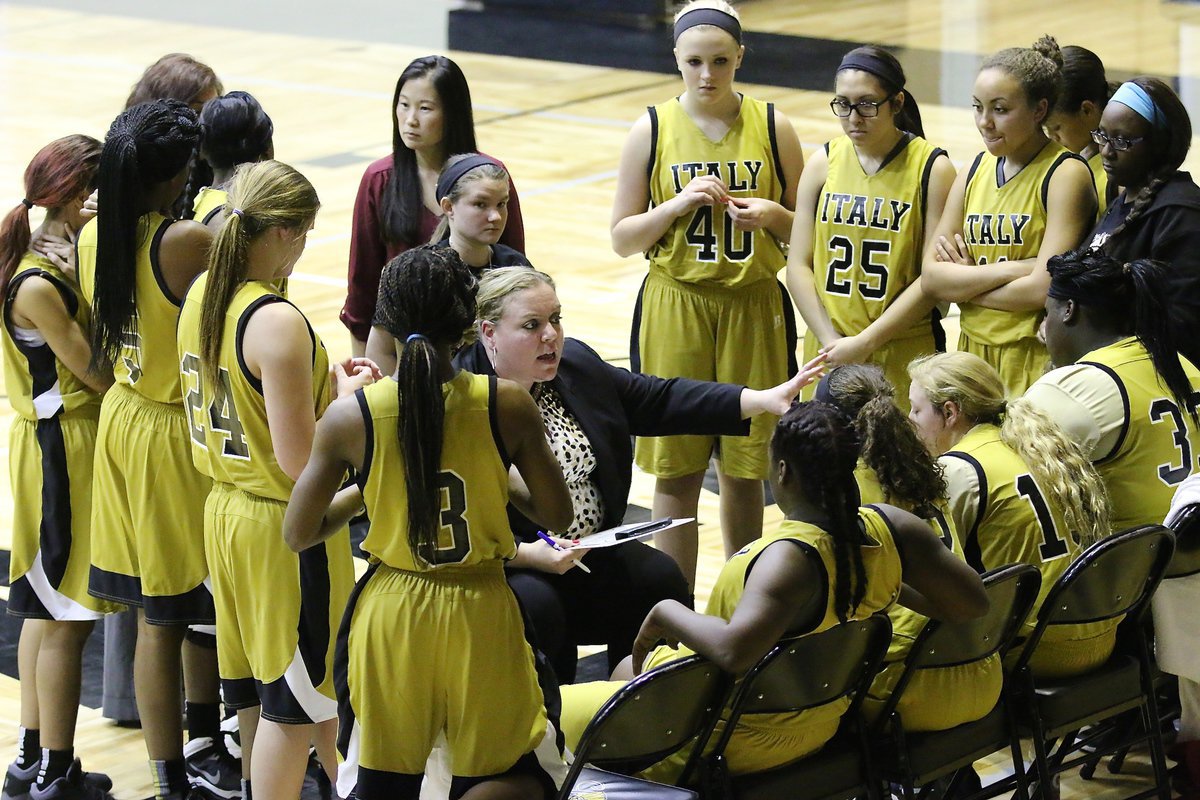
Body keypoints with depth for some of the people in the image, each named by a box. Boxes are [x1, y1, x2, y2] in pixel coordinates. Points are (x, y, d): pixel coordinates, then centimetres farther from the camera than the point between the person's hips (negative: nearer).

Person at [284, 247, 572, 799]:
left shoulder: (349, 417, -10)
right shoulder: (508, 407, -12)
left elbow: (297, 534, 0)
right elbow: (556, 517, 0)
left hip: (390, 615, 1)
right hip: (481, 616, -1)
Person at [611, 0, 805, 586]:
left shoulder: (772, 127, 1)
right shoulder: (652, 130, 0)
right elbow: (622, 238, 2)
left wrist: (772, 216, -14)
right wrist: (678, 205, -14)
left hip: (754, 309, 1)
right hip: (673, 311, 0)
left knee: (744, 471, 6)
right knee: (675, 473, 2)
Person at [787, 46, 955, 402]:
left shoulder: (932, 168, -5)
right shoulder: (823, 163, 5)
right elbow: (798, 265, 4)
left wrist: (866, 341, -13)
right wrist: (832, 341, -7)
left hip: (905, 353, -3)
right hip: (828, 351, 3)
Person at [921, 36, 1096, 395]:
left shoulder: (1065, 175, -7)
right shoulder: (975, 172, 11)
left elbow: (1043, 289, -17)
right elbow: (931, 277, 4)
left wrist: (963, 282, -4)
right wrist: (1009, 270, -10)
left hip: (1037, 361, -5)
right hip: (973, 350, 5)